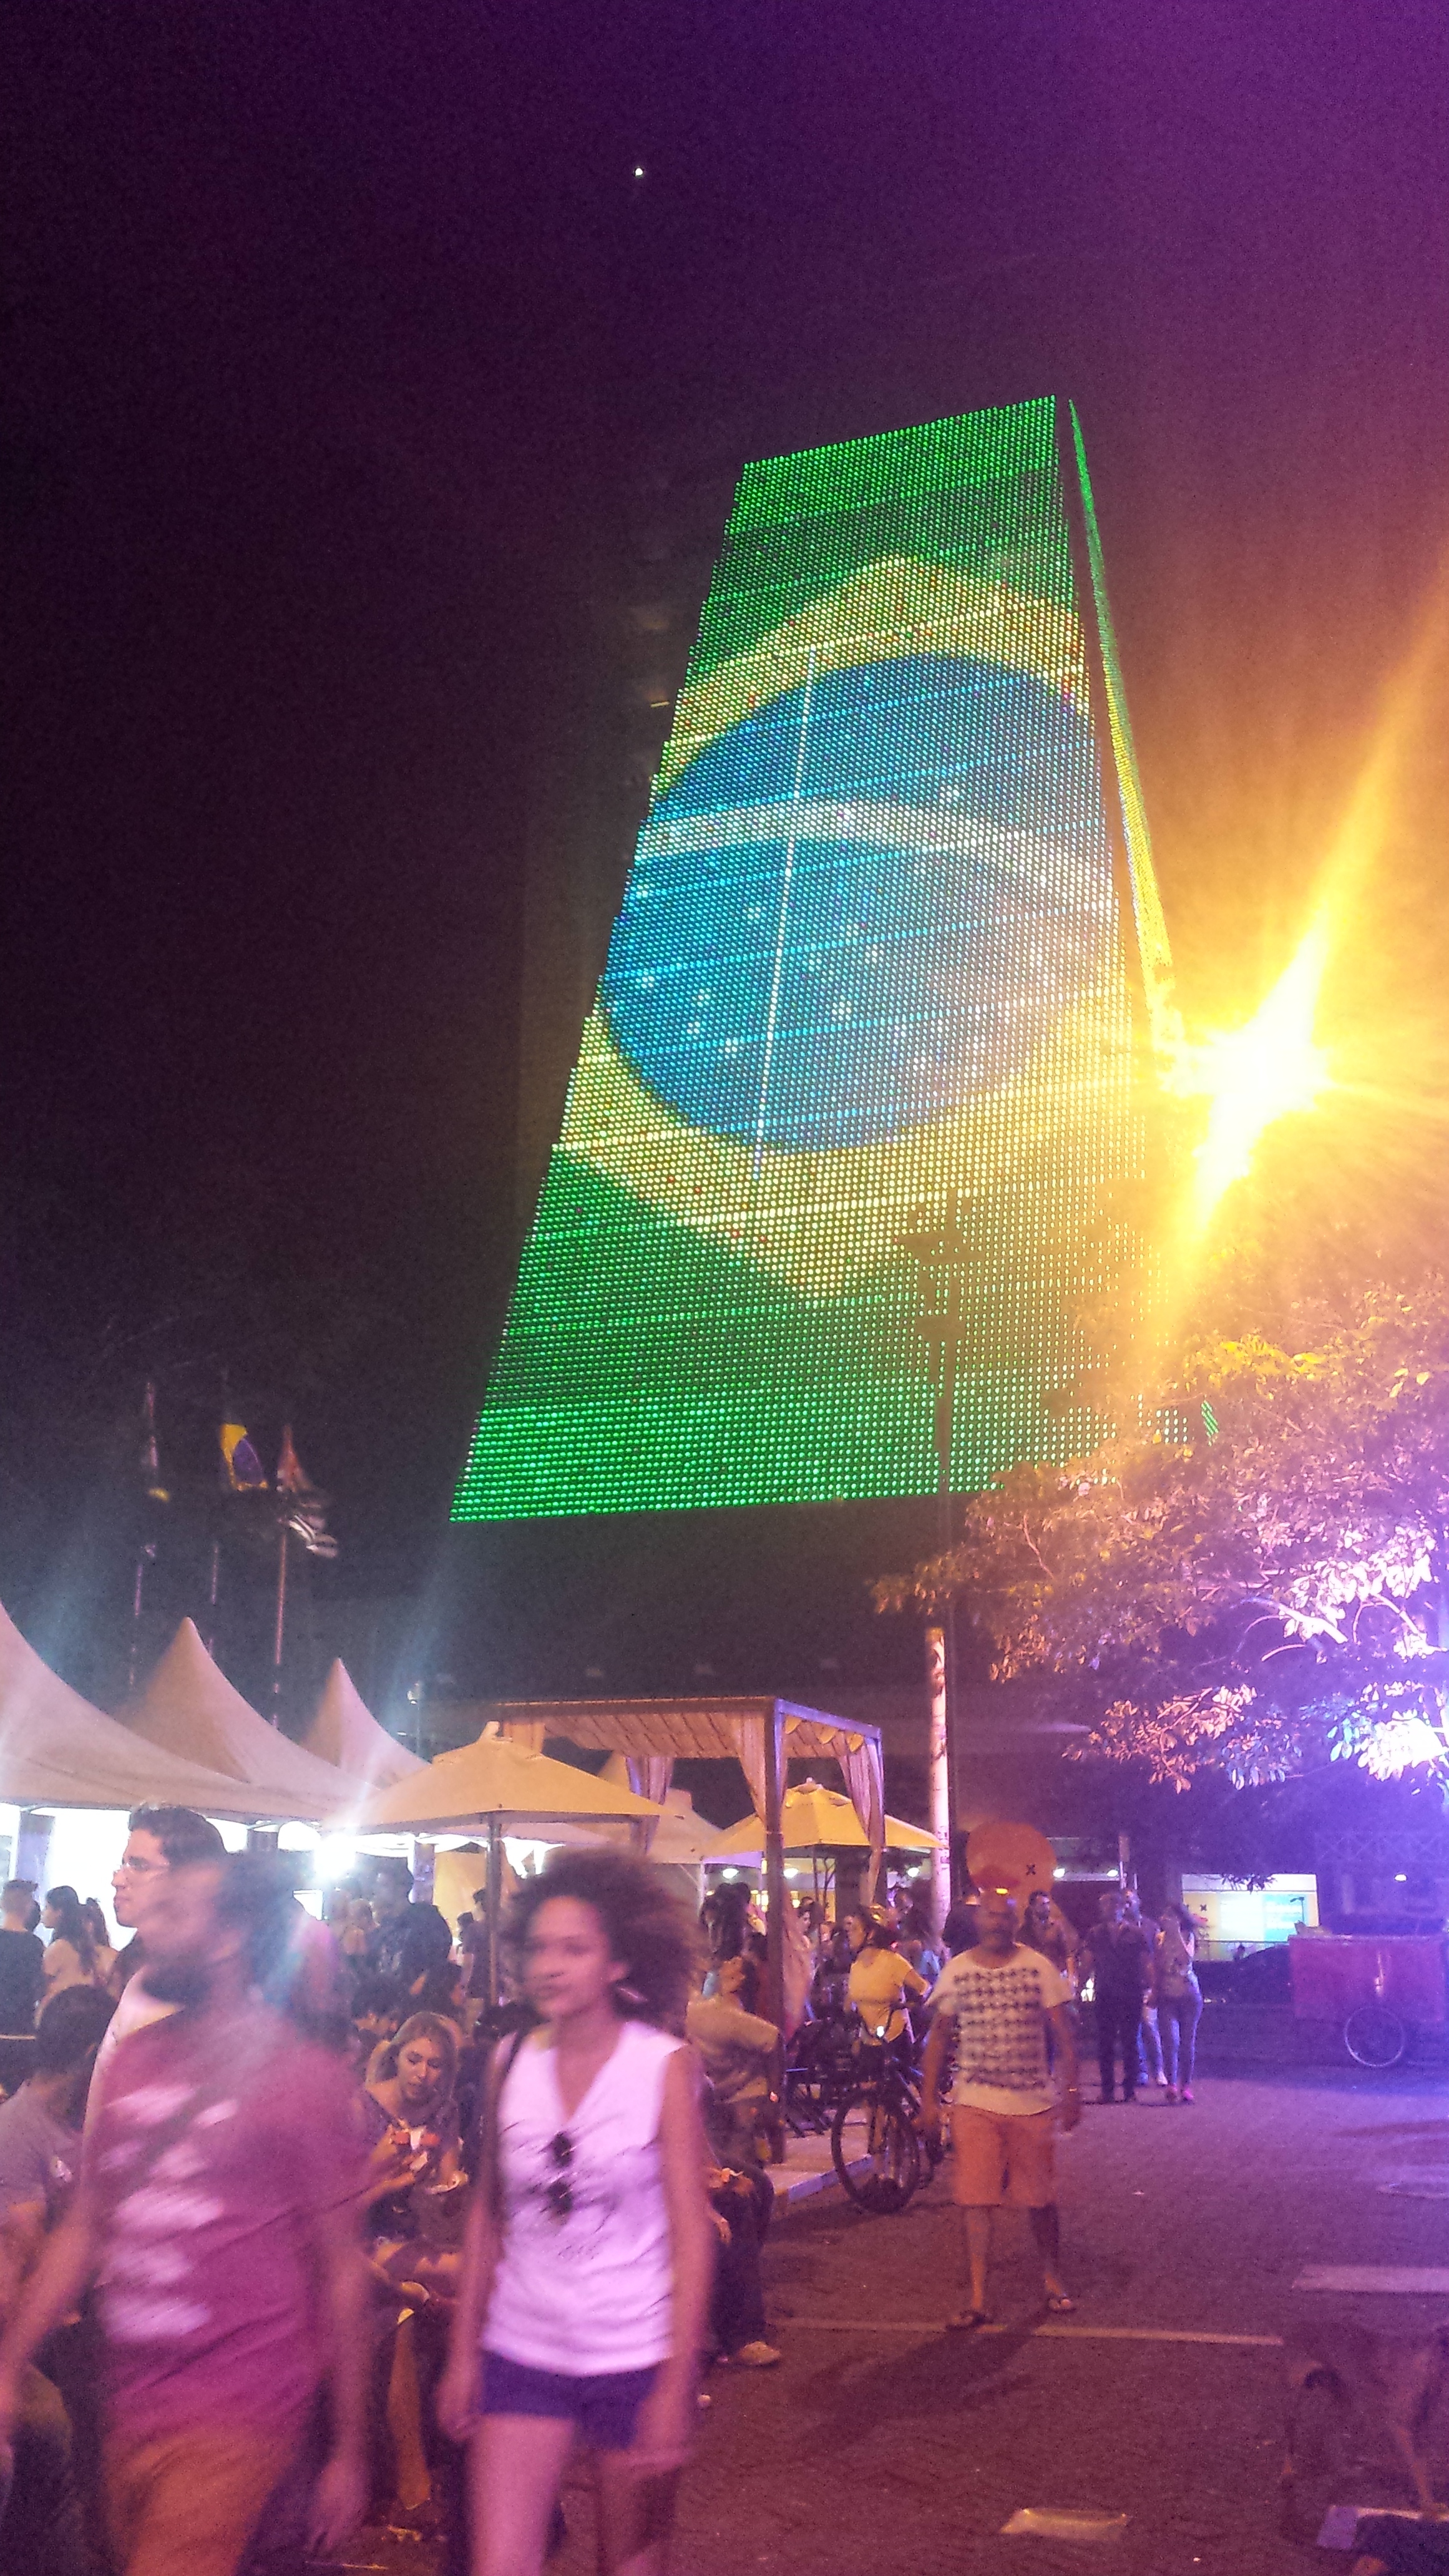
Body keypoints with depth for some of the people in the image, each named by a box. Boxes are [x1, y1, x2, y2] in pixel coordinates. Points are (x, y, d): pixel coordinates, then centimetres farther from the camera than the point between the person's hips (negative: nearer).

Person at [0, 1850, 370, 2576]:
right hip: (128, 2409, 6)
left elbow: (341, 2271, -5)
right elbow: (82, 2230, 12)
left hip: (231, 2425, -6)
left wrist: (347, 2453, -2)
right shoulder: (133, 2059, 7)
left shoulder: (302, 2075, -8)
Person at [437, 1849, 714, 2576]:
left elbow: (691, 2232, -9)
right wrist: (463, 2352, 6)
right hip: (521, 2353, 2)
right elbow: (487, 2214, 7)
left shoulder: (663, 2065, -9)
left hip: (634, 2355, -2)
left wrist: (676, 2387, -13)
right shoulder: (511, 2061, -1)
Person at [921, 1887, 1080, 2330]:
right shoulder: (957, 1970, 2)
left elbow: (1063, 2032, 1)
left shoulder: (1038, 1966, -2)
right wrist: (929, 2098, 4)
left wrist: (1071, 2092, -6)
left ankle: (1053, 2280, 31)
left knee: (1041, 2198, 10)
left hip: (1033, 2104, 0)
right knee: (974, 2199, -4)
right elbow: (938, 2035, 8)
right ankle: (977, 2298, 2)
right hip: (973, 2106, 0)